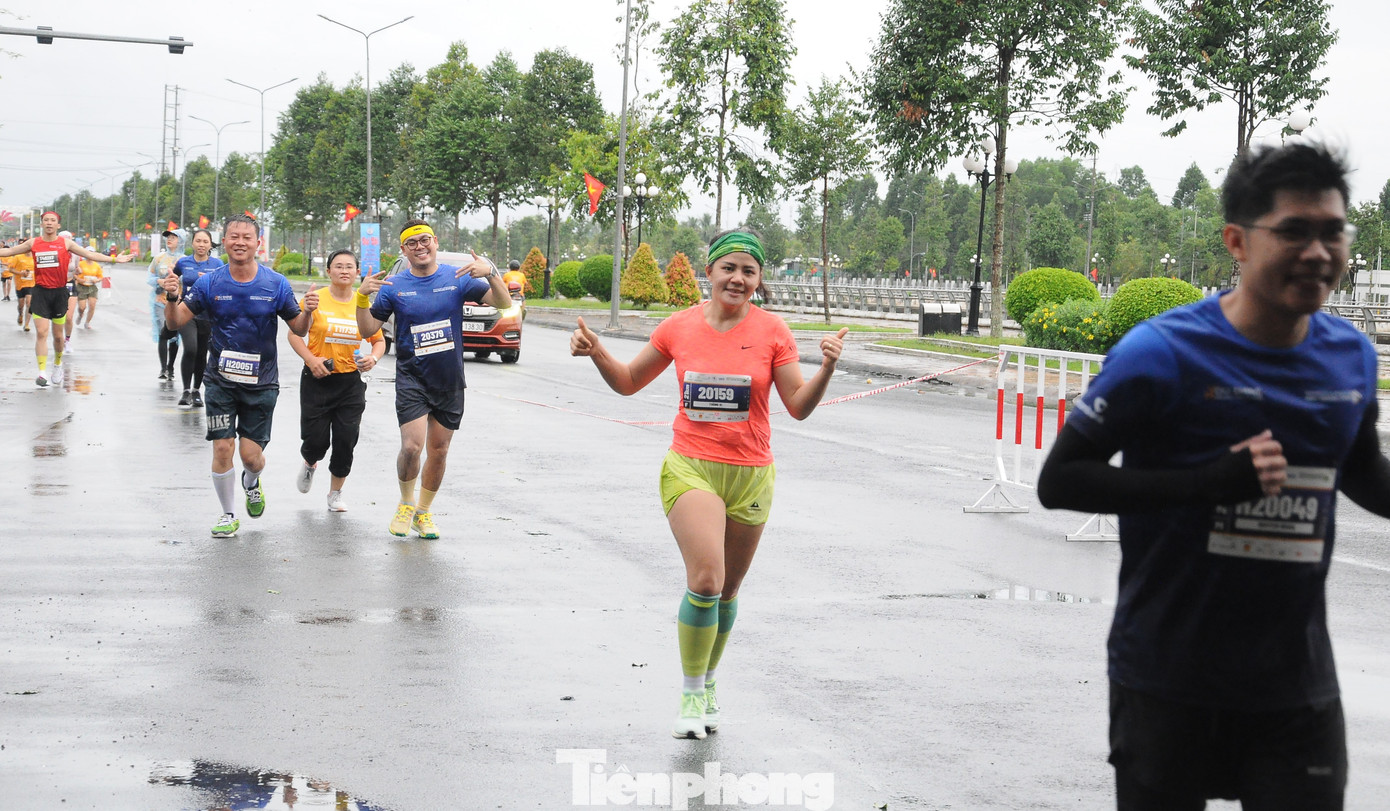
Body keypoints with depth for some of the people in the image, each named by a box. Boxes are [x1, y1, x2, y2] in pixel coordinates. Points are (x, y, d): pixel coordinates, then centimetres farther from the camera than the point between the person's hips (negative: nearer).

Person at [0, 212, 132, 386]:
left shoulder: (66, 243, 2)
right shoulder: (33, 243, 5)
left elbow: (90, 254, 1)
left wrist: (114, 259, -5)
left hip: (60, 292, 0)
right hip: (40, 292, 0)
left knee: (58, 334, 9)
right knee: (41, 333, -10)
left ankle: (58, 364, 34)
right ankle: (42, 372, -10)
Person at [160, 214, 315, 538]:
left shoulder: (276, 284, -4)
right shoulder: (210, 283, -4)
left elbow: (298, 329, 2)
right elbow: (175, 322, -3)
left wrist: (308, 312, -19)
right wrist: (172, 298, -23)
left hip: (261, 381, 0)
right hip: (221, 380, 0)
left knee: (250, 454, 0)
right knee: (222, 448, -4)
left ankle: (252, 484, 37)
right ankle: (228, 515, 15)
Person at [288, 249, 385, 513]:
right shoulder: (316, 300, -5)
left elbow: (379, 340, 13)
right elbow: (294, 334, -1)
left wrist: (373, 358, -9)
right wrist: (311, 359, -15)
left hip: (350, 382, 2)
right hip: (317, 380, -2)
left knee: (345, 441, -1)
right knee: (316, 439, -2)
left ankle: (335, 493, 19)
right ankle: (309, 464, 35)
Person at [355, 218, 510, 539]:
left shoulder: (457, 278, -2)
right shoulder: (394, 286, -1)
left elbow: (503, 303, -8)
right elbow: (367, 329, 1)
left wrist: (491, 272, -26)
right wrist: (362, 297, -16)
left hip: (449, 380, 2)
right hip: (411, 377, -1)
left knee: (438, 452, 10)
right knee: (412, 446, -17)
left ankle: (423, 512, 30)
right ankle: (406, 504, 10)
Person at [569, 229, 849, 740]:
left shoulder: (772, 332, -2)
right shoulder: (679, 327, 1)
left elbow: (799, 406, -2)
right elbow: (628, 383, 13)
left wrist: (826, 368, -19)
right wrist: (596, 353, -4)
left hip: (750, 475, 1)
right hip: (691, 468, -1)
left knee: (726, 591, 11)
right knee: (705, 579, -19)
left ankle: (708, 684, 33)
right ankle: (691, 695, -5)